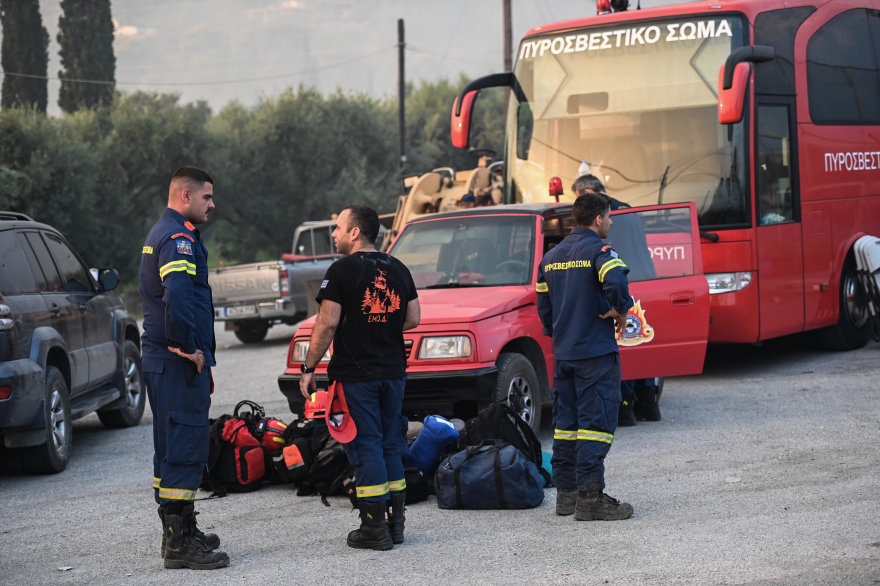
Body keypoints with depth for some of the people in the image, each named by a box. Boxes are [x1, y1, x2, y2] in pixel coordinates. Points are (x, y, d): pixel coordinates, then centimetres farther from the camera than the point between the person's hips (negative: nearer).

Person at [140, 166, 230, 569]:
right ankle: (180, 544, -9)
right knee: (186, 446, -9)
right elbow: (177, 298, -31)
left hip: (162, 359, 11)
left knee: (173, 446, 16)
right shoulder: (179, 238, -15)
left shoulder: (161, 233, 20)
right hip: (180, 364, -11)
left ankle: (179, 532, 25)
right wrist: (190, 349, -20)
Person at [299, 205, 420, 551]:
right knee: (391, 444, 13)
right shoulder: (398, 270, 9)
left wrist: (308, 369, -6)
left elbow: (327, 324, -13)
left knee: (365, 447, -3)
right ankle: (395, 522, 16)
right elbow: (412, 319, 11)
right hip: (393, 371, 6)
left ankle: (374, 529, -3)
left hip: (355, 373, -6)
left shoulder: (342, 271, -10)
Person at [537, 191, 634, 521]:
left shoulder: (552, 256, 13)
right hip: (596, 352, -8)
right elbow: (615, 282, -31)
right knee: (596, 421, -7)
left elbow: (543, 306, 16)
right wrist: (620, 311, -13)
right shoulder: (598, 250, -11)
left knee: (566, 421, 13)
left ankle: (566, 493, 17)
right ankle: (590, 497, -10)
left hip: (563, 354, 8)